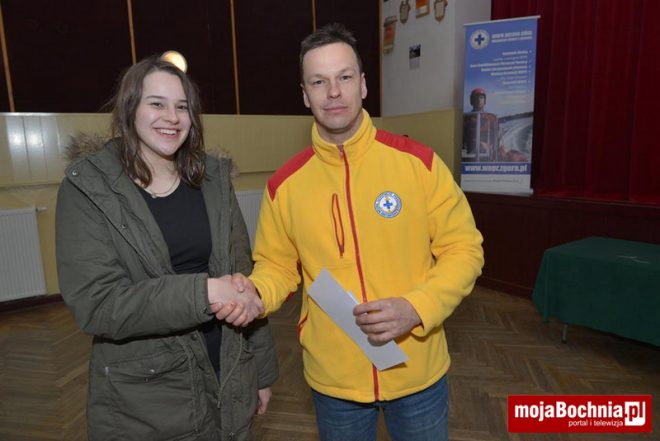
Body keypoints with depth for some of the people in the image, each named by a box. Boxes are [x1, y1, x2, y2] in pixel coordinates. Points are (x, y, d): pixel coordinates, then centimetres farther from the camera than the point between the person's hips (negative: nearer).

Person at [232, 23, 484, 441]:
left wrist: (416, 308, -20)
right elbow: (277, 266, 3)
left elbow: (464, 249, -6)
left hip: (417, 372, 0)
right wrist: (254, 293, -18)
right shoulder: (285, 184, -7)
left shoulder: (419, 162, -11)